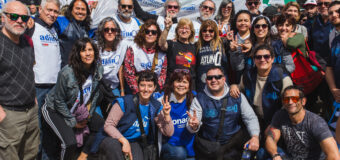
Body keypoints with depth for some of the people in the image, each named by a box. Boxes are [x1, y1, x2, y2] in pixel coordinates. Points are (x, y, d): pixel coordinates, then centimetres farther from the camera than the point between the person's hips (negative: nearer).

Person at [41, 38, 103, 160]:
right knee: (70, 143, -23)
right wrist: (73, 122, -12)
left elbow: (94, 95, 2)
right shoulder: (66, 73, -29)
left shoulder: (98, 69, -12)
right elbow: (59, 101, -18)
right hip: (55, 110, -6)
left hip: (80, 110, 7)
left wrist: (88, 115, -1)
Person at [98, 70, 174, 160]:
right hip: (118, 140, -1)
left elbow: (168, 133, -1)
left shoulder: (156, 107, 1)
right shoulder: (124, 102, -11)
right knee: (110, 143, -36)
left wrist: (166, 115, -18)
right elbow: (108, 125, -10)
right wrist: (124, 141, -22)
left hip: (135, 143, 1)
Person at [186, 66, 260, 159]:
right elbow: (191, 127, -8)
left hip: (233, 145, 1)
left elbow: (250, 118, 1)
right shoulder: (199, 99, -3)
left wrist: (255, 137, -16)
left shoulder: (237, 96, 2)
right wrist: (194, 126, -33)